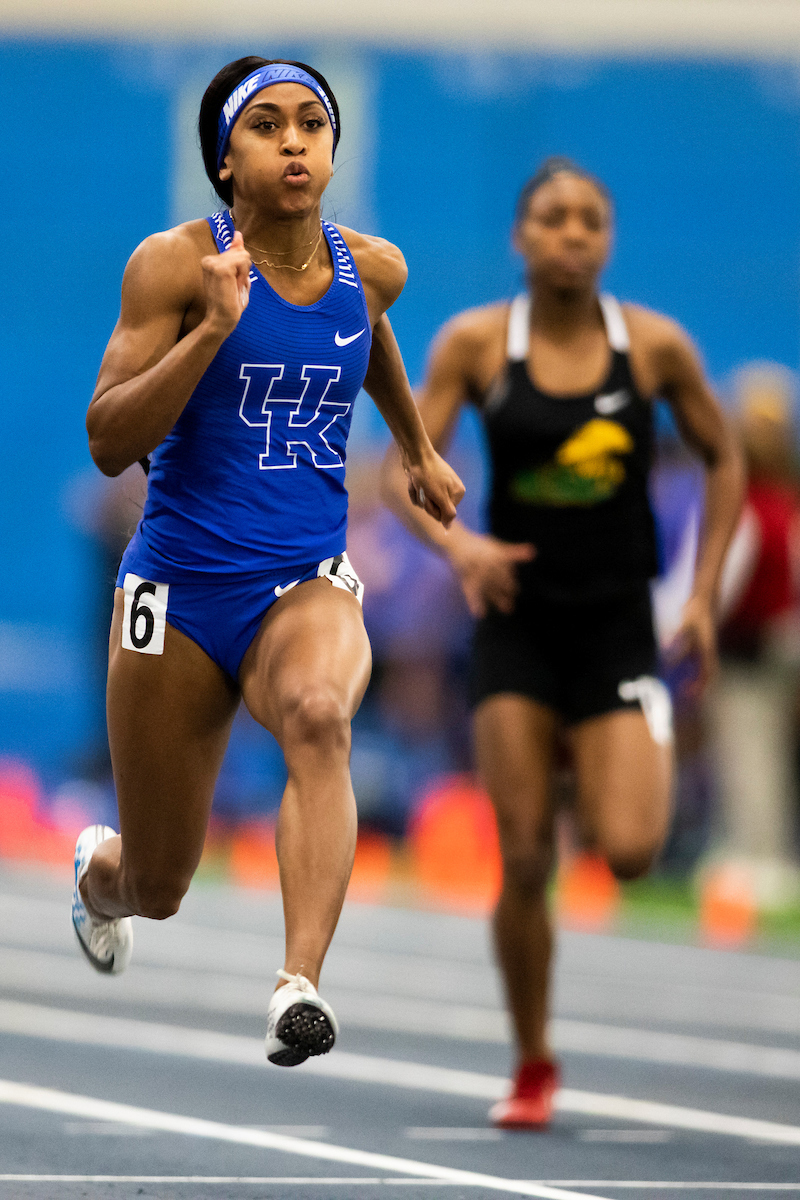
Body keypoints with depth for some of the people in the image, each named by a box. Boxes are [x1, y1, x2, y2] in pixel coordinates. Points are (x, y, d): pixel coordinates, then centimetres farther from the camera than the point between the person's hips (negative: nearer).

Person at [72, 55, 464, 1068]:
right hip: (180, 585, -1)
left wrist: (417, 448, 41)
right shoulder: (174, 264, -9)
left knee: (318, 715, -37)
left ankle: (300, 986, -45)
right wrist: (215, 326, -25)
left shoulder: (370, 269, 3)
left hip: (305, 585, 2)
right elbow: (108, 443, -15)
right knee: (155, 891, 9)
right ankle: (97, 871, 49)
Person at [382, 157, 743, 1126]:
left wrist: (704, 594, 4)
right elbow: (401, 473, -4)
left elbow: (722, 459, 11)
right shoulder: (475, 342, -3)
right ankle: (533, 1066, 13)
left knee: (629, 852, -15)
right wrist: (458, 544, -23)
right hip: (517, 623, 0)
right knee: (523, 861, -4)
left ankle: (640, 780, 23)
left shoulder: (655, 345, -2)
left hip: (617, 627, 0)